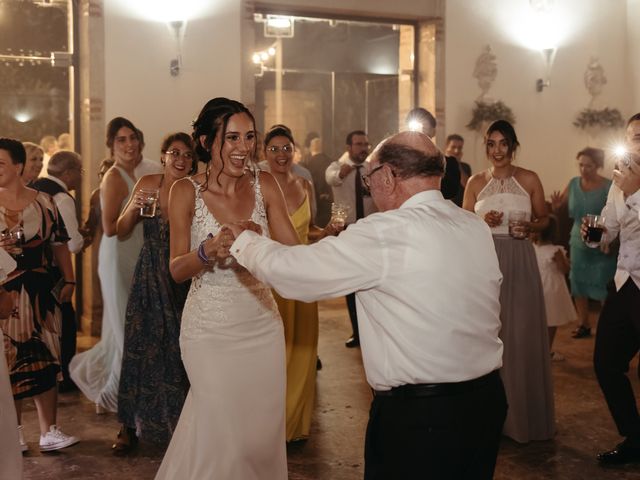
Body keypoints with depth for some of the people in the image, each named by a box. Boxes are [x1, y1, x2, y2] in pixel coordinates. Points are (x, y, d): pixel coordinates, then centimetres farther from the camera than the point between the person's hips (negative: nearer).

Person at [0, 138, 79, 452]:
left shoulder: (43, 202, 5)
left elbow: (59, 245, 9)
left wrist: (69, 280, 6)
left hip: (38, 292, 2)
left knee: (44, 360, 3)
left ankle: (49, 431, 9)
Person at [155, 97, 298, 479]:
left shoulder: (265, 185, -2)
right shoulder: (187, 191, -8)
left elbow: (294, 251, -7)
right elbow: (177, 270, -9)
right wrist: (209, 249, -28)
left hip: (263, 323, 3)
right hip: (210, 328, -3)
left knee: (263, 427, 12)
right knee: (223, 430, 3)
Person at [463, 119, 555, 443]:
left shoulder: (529, 179, 3)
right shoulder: (476, 182, 6)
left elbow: (544, 219, 10)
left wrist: (530, 226, -10)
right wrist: (484, 221, -10)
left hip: (520, 262, -1)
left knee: (521, 336, 2)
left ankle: (524, 415, 16)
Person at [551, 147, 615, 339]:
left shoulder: (608, 187, -12)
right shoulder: (574, 183, 0)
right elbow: (559, 207, 8)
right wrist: (556, 205, -16)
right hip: (578, 243, 4)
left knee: (603, 289, 0)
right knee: (578, 285, 9)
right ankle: (584, 324, 23)